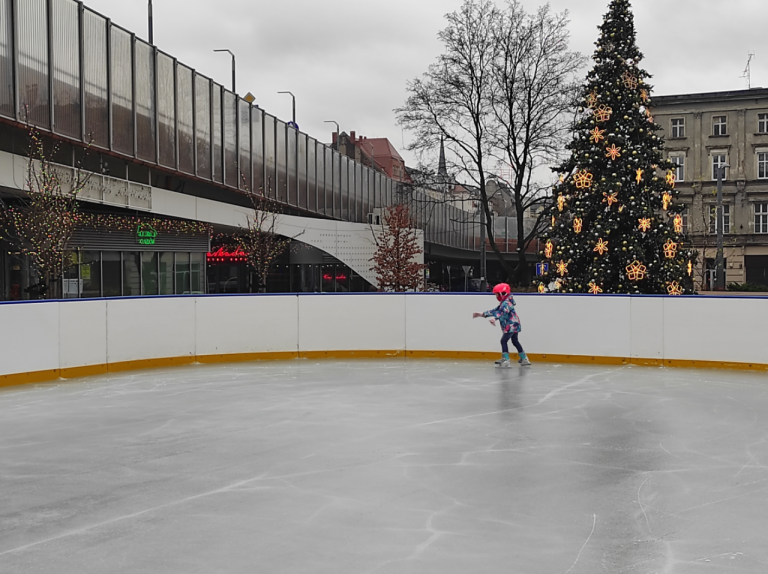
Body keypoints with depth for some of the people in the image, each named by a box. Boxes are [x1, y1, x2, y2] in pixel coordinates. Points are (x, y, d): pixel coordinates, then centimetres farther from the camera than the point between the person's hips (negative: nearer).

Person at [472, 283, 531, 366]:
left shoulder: (506, 303, -17)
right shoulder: (503, 303, 14)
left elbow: (502, 312, -35)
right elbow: (495, 311, 17)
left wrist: (494, 318, -53)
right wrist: (482, 314, 16)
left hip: (512, 326, -11)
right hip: (513, 325, 11)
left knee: (504, 341, -13)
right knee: (515, 341, 19)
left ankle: (506, 360, -17)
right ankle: (524, 359, 28)